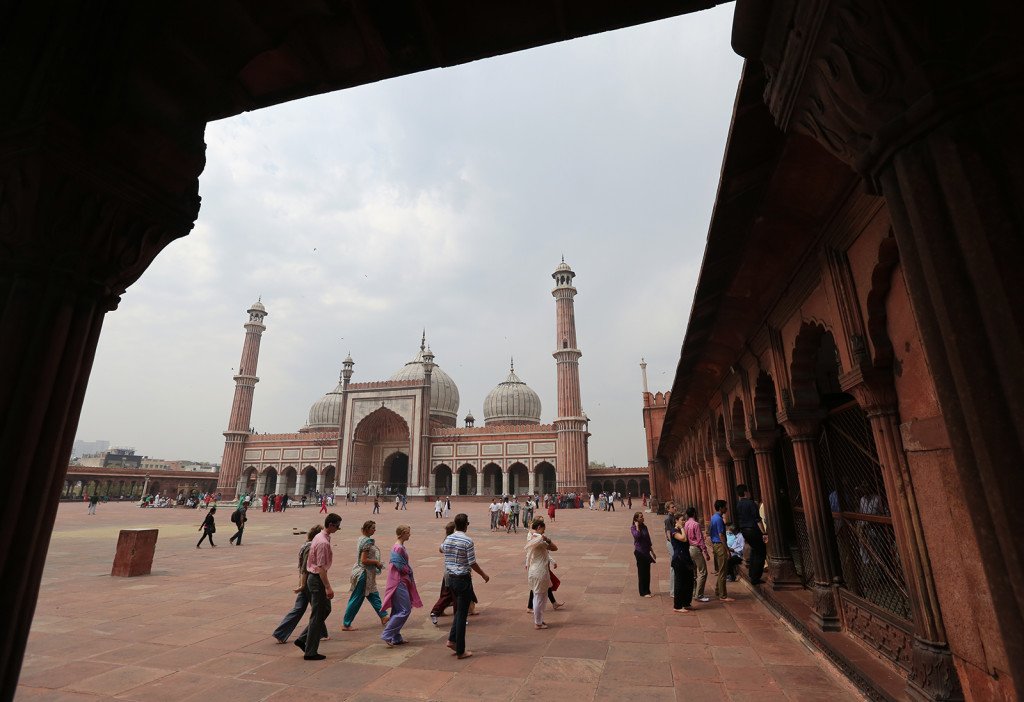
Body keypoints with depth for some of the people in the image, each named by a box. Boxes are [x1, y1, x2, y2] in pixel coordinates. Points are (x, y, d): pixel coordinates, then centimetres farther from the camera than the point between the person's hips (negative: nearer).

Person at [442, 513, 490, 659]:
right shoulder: (467, 541, -19)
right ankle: (460, 651, 12)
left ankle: (452, 640, 19)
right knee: (462, 614, 3)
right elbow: (473, 564, -16)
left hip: (450, 578, 7)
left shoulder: (448, 539, 1)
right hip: (463, 579, -7)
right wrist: (483, 575, 1)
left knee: (460, 610, 24)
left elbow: (442, 548, 25)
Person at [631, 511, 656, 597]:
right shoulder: (633, 528, -10)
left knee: (647, 572, 12)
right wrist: (637, 527, -20)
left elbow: (648, 540, 16)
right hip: (639, 551, -6)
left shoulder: (644, 527, 9)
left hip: (646, 552, 6)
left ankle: (647, 591, 23)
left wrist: (652, 551, 19)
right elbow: (637, 536, -28)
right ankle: (643, 592, 11)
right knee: (642, 572, 1)